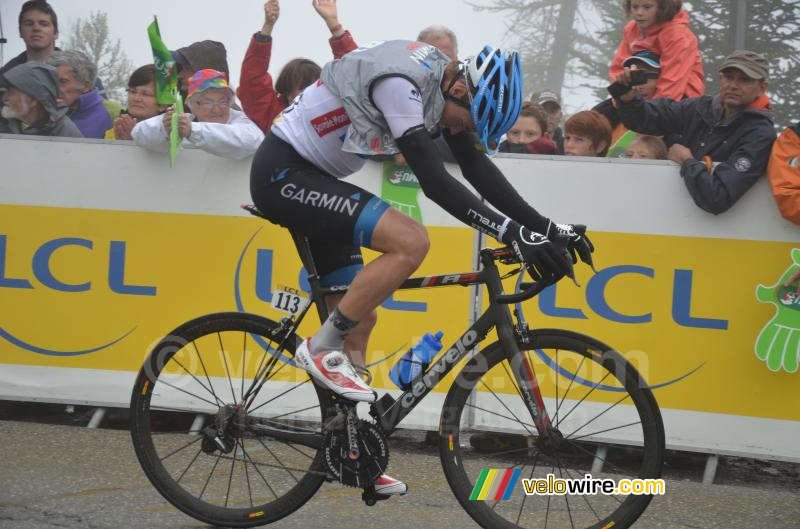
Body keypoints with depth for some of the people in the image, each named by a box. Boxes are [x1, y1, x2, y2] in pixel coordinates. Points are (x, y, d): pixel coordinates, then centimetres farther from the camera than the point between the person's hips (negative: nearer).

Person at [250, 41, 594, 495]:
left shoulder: (446, 82, 2)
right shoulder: (401, 81, -26)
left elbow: (478, 169, 4)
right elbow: (435, 182, -31)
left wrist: (547, 227, -3)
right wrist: (514, 234, -34)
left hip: (312, 176, 10)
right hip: (283, 172, -10)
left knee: (360, 318, 9)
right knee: (411, 241, -24)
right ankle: (321, 349, -11)